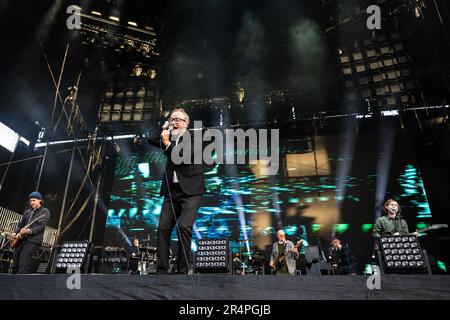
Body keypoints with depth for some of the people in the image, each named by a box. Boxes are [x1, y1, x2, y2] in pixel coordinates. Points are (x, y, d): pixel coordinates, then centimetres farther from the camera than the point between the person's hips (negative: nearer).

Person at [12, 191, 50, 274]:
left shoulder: (45, 211, -2)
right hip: (22, 238, 7)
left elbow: (42, 226, -12)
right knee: (15, 262, 9)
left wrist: (30, 231, -25)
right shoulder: (28, 211, 18)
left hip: (33, 240, -7)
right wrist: (16, 232, 3)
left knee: (23, 264, -13)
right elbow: (21, 224, 21)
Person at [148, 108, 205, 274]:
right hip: (171, 191, 6)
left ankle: (183, 269, -5)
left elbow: (184, 156, -15)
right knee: (163, 228, 0)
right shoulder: (169, 137, 14)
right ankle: (162, 270, 8)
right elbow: (151, 139, 8)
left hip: (190, 190, -5)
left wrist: (168, 143, -19)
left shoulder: (194, 137, -3)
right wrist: (164, 127, 6)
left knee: (184, 226, -17)